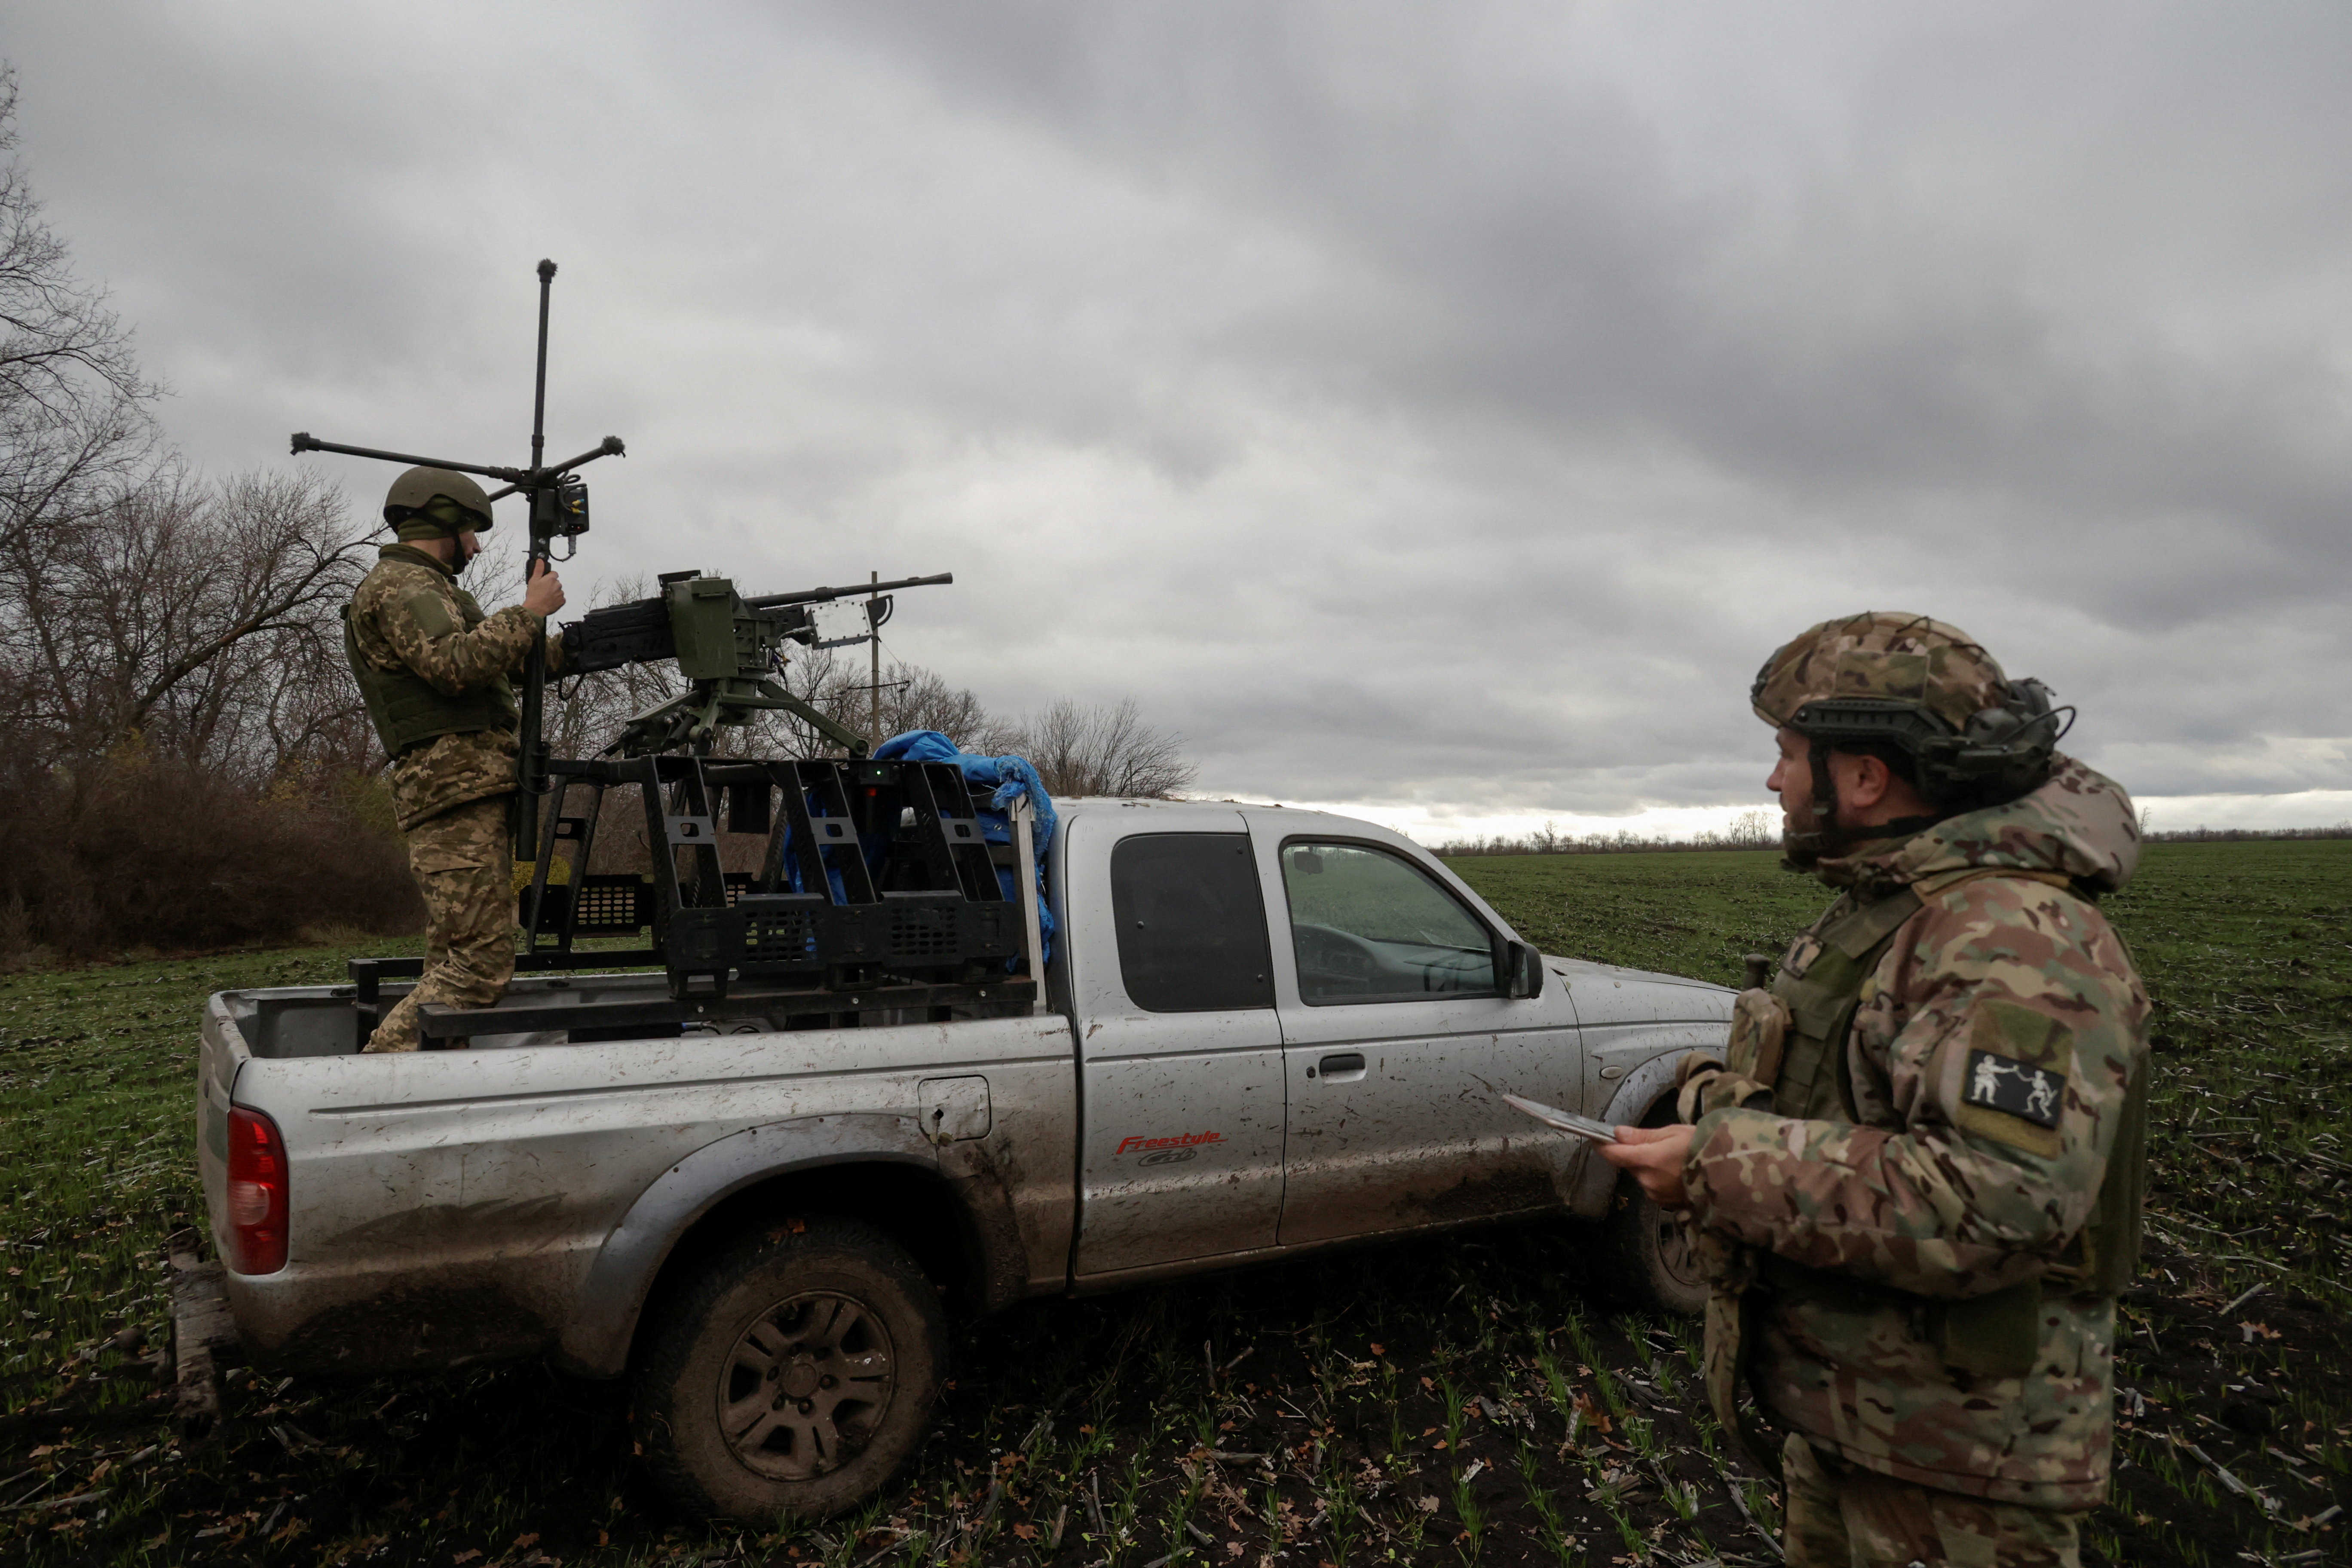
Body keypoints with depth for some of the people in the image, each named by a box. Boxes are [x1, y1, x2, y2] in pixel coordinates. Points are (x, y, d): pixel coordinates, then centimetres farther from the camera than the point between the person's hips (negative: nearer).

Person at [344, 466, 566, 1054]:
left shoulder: (423, 586, 27)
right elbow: (458, 665, -21)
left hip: (471, 790, 11)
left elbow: (500, 664, 32)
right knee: (479, 967, -15)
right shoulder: (401, 585, -4)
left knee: (453, 965, 9)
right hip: (458, 789, -11)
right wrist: (531, 611, -11)